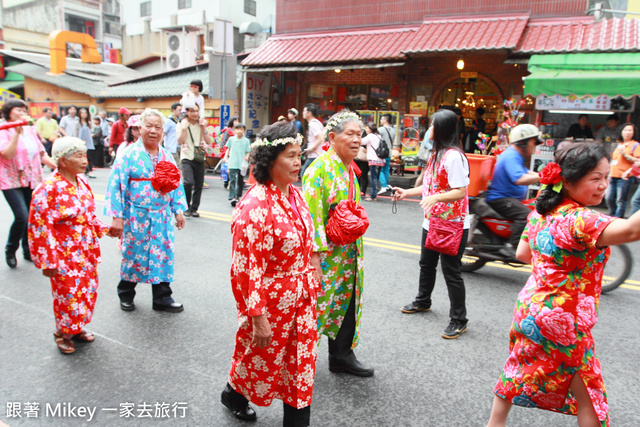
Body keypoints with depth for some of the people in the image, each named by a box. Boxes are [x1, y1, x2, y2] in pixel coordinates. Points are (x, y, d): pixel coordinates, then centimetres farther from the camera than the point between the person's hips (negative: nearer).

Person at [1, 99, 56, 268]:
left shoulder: (30, 130, 13)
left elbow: (41, 154, 18)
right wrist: (17, 133, -21)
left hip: (32, 181, 6)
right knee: (22, 217, -16)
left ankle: (28, 250, 24)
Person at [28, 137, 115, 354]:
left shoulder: (81, 182, 4)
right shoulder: (48, 189, -19)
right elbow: (40, 227, -17)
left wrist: (105, 229, 4)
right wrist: (48, 261, -16)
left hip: (87, 252, 7)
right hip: (65, 255, -7)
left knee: (88, 290, 17)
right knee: (68, 294, 5)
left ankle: (77, 328, 38)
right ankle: (63, 333, 29)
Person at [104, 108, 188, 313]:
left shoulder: (167, 156, 8)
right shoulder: (129, 154, -8)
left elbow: (176, 185, 14)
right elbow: (116, 186, -11)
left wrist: (178, 210, 10)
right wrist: (117, 217, -15)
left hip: (162, 217, 4)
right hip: (136, 217, -4)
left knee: (163, 256, 7)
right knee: (133, 255, 9)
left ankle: (162, 298, 20)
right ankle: (126, 295, 32)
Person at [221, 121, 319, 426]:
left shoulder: (294, 194, 2)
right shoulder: (255, 205, -24)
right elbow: (248, 266, -23)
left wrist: (311, 283, 16)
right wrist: (258, 318, -20)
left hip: (300, 300, 7)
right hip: (270, 302, -6)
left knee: (300, 362, 16)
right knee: (261, 359, 18)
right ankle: (234, 394, 49)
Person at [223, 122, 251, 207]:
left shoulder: (246, 140, 2)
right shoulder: (231, 139, 5)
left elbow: (248, 151, 4)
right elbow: (228, 149, 15)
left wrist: (247, 157, -15)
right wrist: (226, 157, 3)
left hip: (242, 164, 1)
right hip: (232, 163, -1)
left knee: (240, 181, 11)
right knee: (232, 180, -9)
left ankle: (239, 196, 27)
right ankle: (232, 197, -12)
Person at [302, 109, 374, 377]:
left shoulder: (349, 168, 10)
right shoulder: (320, 169, -18)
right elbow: (311, 213, -23)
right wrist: (314, 254, -25)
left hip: (349, 254, 9)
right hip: (325, 254, -9)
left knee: (347, 302, 18)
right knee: (317, 304, 4)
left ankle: (342, 355, 35)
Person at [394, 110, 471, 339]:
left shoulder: (453, 156, -21)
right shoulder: (437, 153, 11)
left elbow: (460, 191, -26)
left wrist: (436, 198, -40)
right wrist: (407, 192, 16)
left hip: (453, 225, -10)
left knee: (451, 271, -1)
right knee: (426, 264, 23)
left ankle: (459, 320, 13)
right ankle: (422, 301, 44)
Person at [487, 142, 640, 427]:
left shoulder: (541, 212, 2)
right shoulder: (580, 219, -23)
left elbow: (523, 254, 12)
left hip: (529, 308, 8)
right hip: (562, 321, -8)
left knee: (519, 371, 26)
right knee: (588, 397, 11)